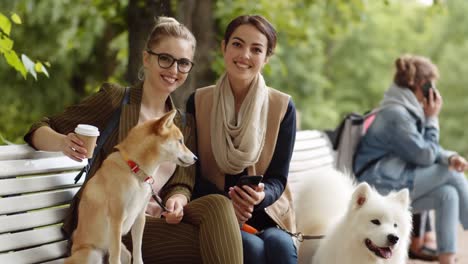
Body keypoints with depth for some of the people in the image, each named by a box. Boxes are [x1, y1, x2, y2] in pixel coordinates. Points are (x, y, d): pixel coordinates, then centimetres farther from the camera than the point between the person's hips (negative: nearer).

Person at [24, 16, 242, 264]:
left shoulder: (183, 125, 15)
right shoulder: (114, 98, 0)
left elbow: (181, 186, 10)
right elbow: (39, 131, 0)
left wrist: (177, 201, -15)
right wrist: (64, 143, -24)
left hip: (155, 222, 5)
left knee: (217, 204, -27)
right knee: (212, 243, -28)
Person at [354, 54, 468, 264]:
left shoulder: (408, 109, 11)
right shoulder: (395, 113, -19)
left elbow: (429, 150, 13)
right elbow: (425, 156, -15)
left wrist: (450, 157, -7)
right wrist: (432, 119, -6)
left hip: (396, 181, 9)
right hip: (382, 185, -9)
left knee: (448, 194, -10)